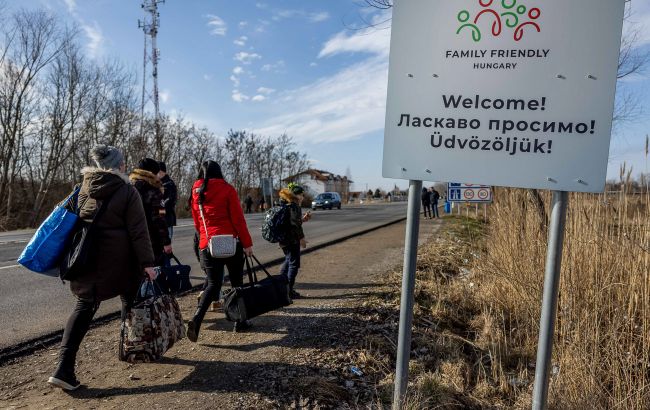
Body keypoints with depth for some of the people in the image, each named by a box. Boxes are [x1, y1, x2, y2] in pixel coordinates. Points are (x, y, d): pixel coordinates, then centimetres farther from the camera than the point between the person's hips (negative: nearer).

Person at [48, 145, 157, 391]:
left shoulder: (84, 187, 6)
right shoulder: (127, 191, -9)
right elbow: (138, 231, -13)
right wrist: (147, 262, -11)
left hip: (87, 257, 4)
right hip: (118, 259, -4)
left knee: (85, 306, 9)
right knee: (129, 300, 16)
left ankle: (64, 368, 1)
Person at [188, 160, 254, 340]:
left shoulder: (195, 192, 9)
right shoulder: (227, 189, -5)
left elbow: (196, 222, 14)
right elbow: (238, 218, -8)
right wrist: (247, 243, -3)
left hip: (206, 245, 4)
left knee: (213, 284, 8)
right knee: (237, 282, 12)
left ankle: (196, 319, -13)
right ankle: (240, 321, 20)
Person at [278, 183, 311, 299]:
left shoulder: (285, 205, 14)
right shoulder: (294, 206, -15)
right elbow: (294, 224, -22)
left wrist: (303, 219, 16)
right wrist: (301, 238, -15)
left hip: (283, 239, 10)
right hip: (292, 240, -10)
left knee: (288, 261, 24)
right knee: (294, 264, 0)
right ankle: (289, 291, 5)